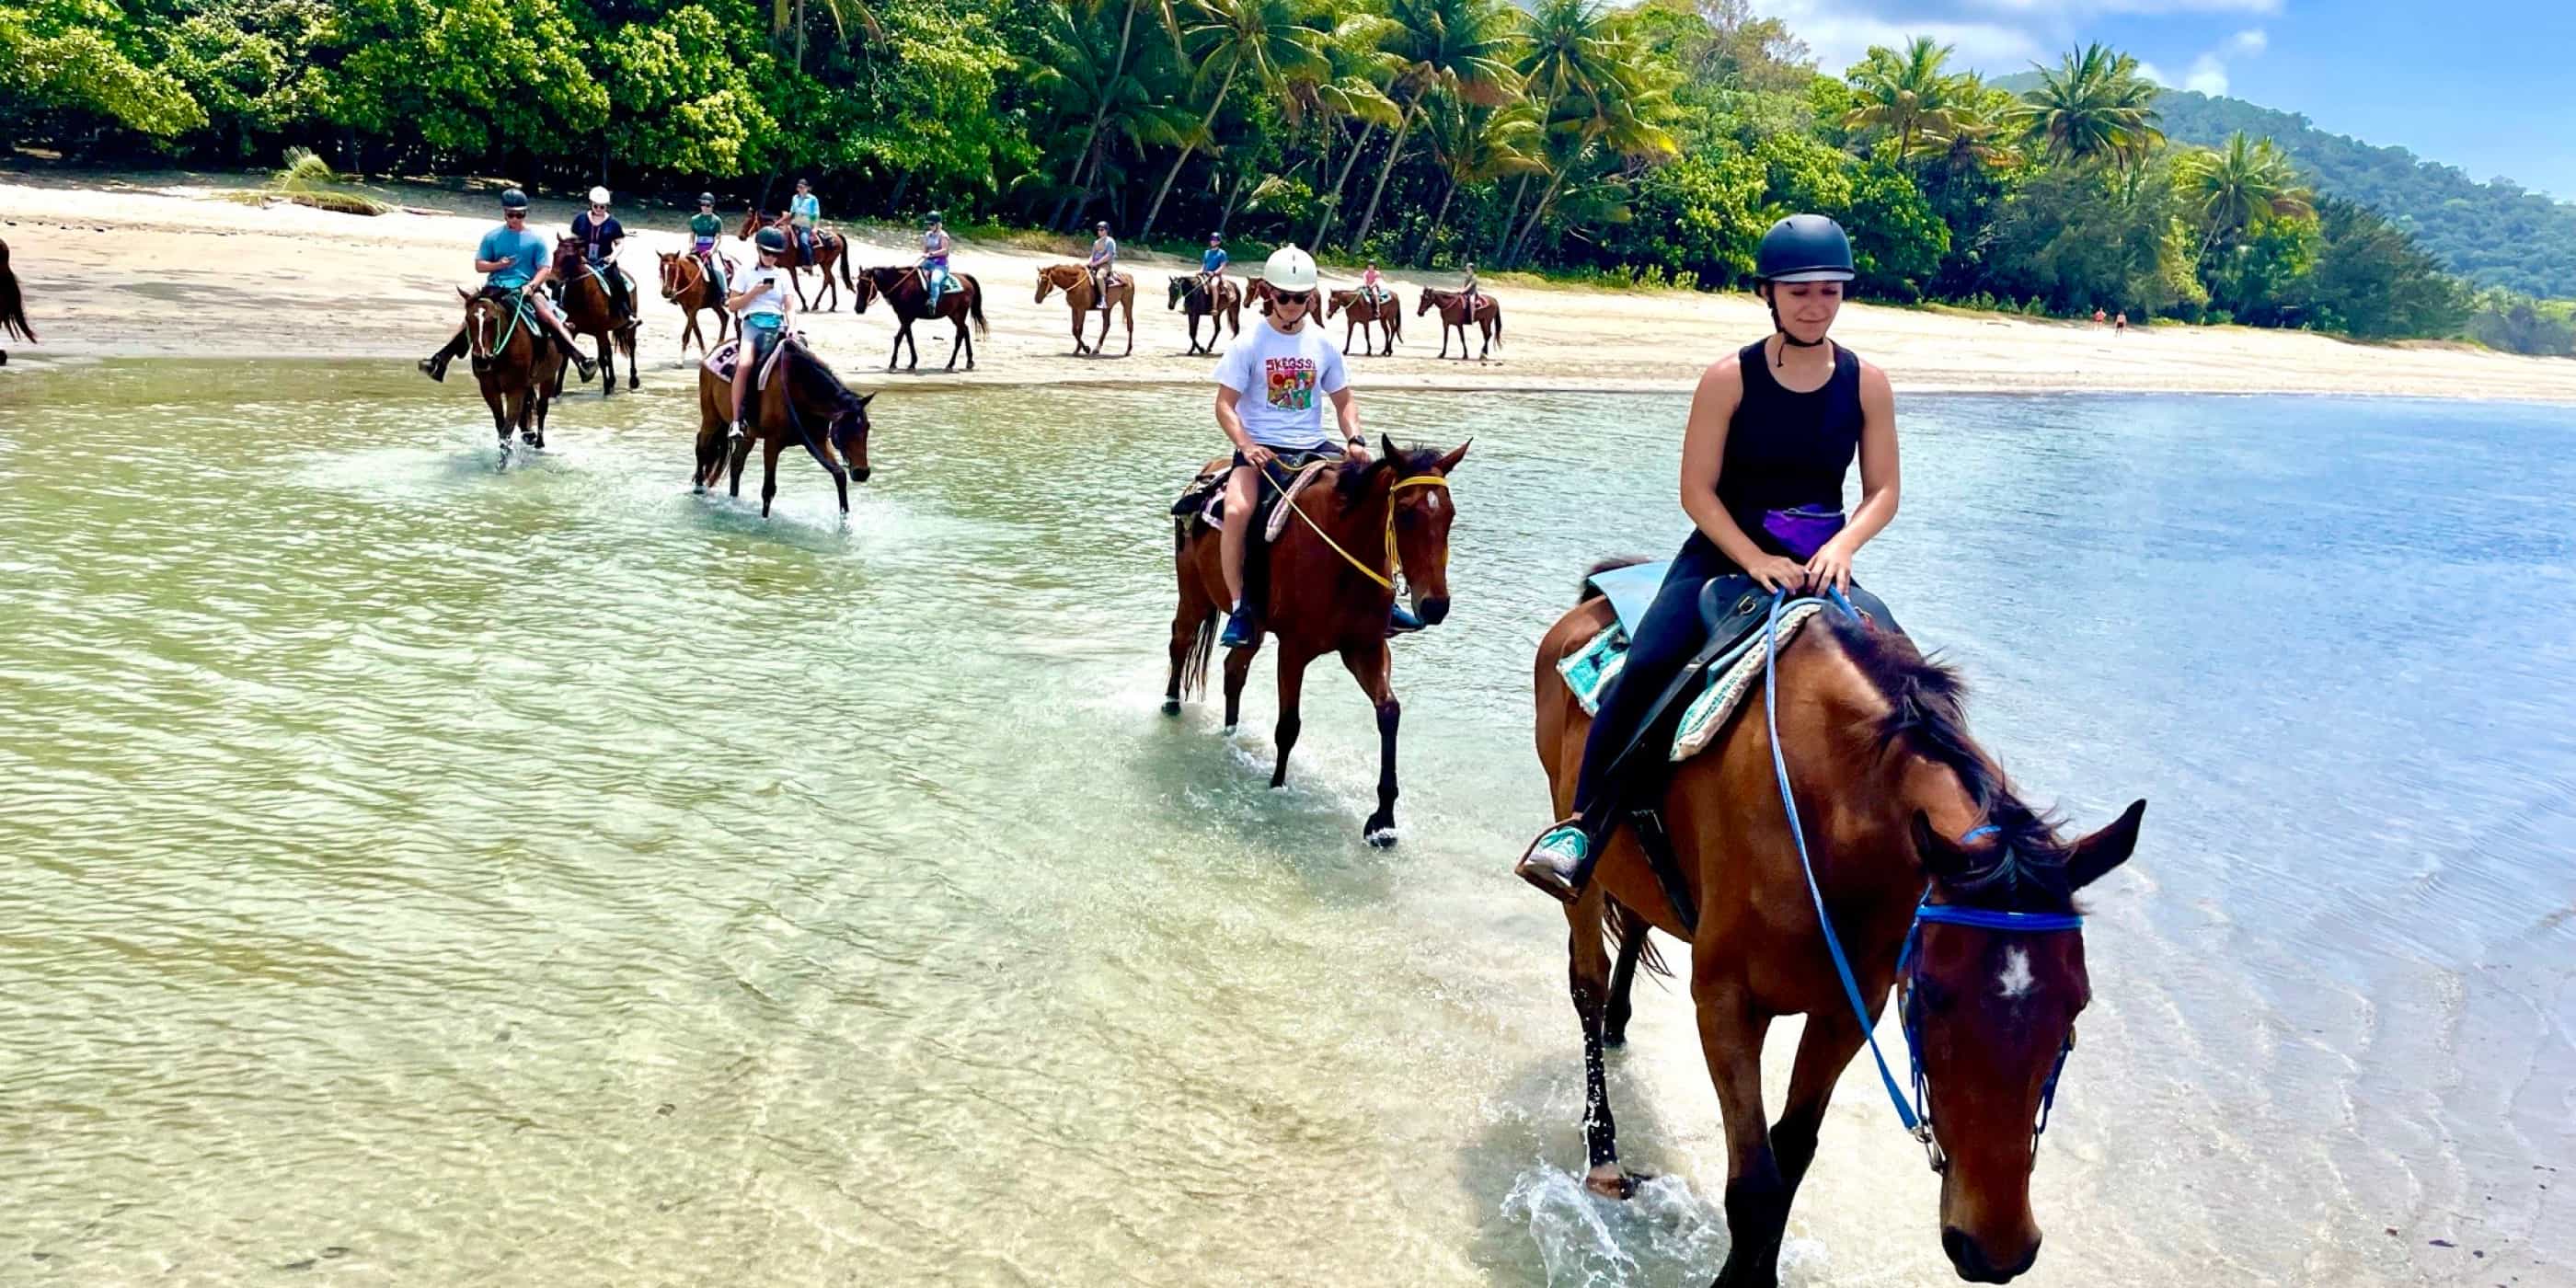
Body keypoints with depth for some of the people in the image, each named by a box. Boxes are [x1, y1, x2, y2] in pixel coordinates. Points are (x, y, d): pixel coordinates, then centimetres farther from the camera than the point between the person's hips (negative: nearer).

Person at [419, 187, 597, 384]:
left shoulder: (536, 240, 4)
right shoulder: (492, 237, 9)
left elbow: (545, 269, -1)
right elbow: (479, 265, 10)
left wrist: (531, 285, -19)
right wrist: (498, 265, -11)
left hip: (527, 288, -2)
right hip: (496, 288, 2)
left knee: (549, 317, -27)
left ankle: (580, 359, -35)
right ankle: (441, 359, -12)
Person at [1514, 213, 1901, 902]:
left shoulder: (1867, 383, 1)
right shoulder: (1730, 377, -6)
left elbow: (1882, 493, 3)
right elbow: (1697, 490, -7)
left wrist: (1841, 547, -17)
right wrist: (1757, 562, -19)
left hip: (1819, 566, 3)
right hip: (1726, 554, -2)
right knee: (1647, 667, -25)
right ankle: (1584, 825, -18)